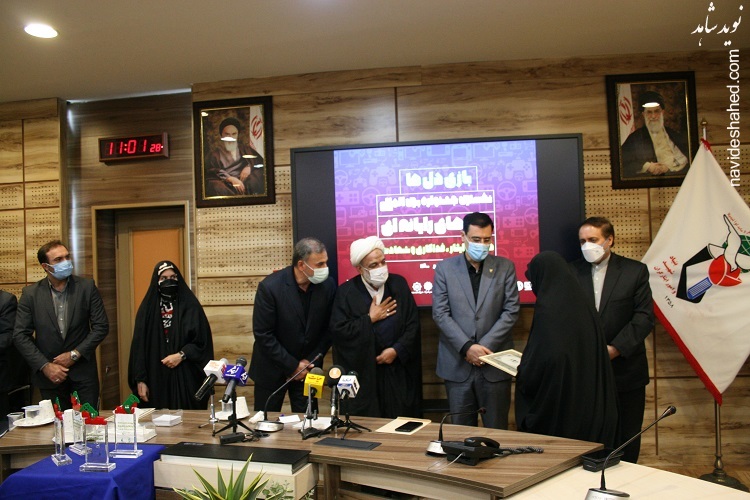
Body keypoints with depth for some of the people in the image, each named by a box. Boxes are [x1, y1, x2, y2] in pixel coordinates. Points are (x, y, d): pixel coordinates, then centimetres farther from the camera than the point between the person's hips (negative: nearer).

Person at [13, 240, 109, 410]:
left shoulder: (87, 287, -3)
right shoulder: (30, 293, -1)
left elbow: (101, 326, -3)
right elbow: (20, 335, -1)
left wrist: (74, 354, -9)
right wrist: (45, 366, -9)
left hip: (83, 372, 0)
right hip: (49, 376, 1)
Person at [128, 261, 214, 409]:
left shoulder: (190, 306, 3)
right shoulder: (148, 308, 7)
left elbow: (202, 340, -1)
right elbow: (139, 346, 5)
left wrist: (181, 355, -14)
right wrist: (140, 380, 0)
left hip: (186, 377, -1)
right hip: (156, 377, 1)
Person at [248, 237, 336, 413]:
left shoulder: (328, 285, -11)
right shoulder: (270, 287, -20)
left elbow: (328, 329, 1)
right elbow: (263, 334, -16)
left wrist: (312, 361, -6)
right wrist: (292, 365, -14)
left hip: (307, 367, 2)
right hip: (273, 368, -2)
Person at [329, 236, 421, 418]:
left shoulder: (399, 284, 3)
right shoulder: (346, 292, -4)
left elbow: (413, 323, 1)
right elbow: (338, 330, -12)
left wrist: (397, 350, -9)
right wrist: (370, 318, -10)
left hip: (397, 370, 2)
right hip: (362, 371, -2)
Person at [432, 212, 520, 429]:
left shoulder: (505, 267, 4)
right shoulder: (445, 268, 2)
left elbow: (511, 311, -1)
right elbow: (440, 313, -3)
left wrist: (484, 346, -10)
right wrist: (467, 347, -13)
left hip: (494, 362, 0)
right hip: (457, 363, 0)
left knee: (497, 431, 8)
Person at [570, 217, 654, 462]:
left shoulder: (635, 271, 0)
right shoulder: (572, 271, 3)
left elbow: (644, 317, -6)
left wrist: (615, 348, -15)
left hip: (625, 367, 0)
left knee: (627, 436, 10)